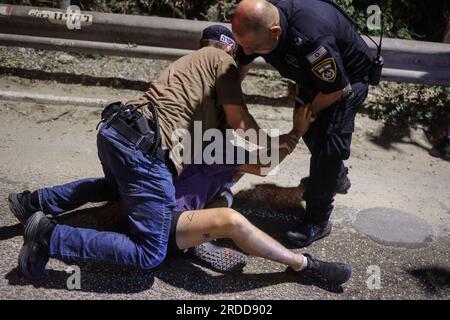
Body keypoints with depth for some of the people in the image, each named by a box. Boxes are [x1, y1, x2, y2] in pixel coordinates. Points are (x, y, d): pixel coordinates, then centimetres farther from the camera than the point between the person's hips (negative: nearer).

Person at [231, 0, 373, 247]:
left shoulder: (310, 39, -46)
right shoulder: (256, 23, -23)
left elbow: (337, 89, -30)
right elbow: (240, 65, -3)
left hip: (348, 77, -8)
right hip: (313, 75, 8)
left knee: (329, 142, -15)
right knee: (310, 131, 21)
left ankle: (317, 221, -1)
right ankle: (337, 177, 47)